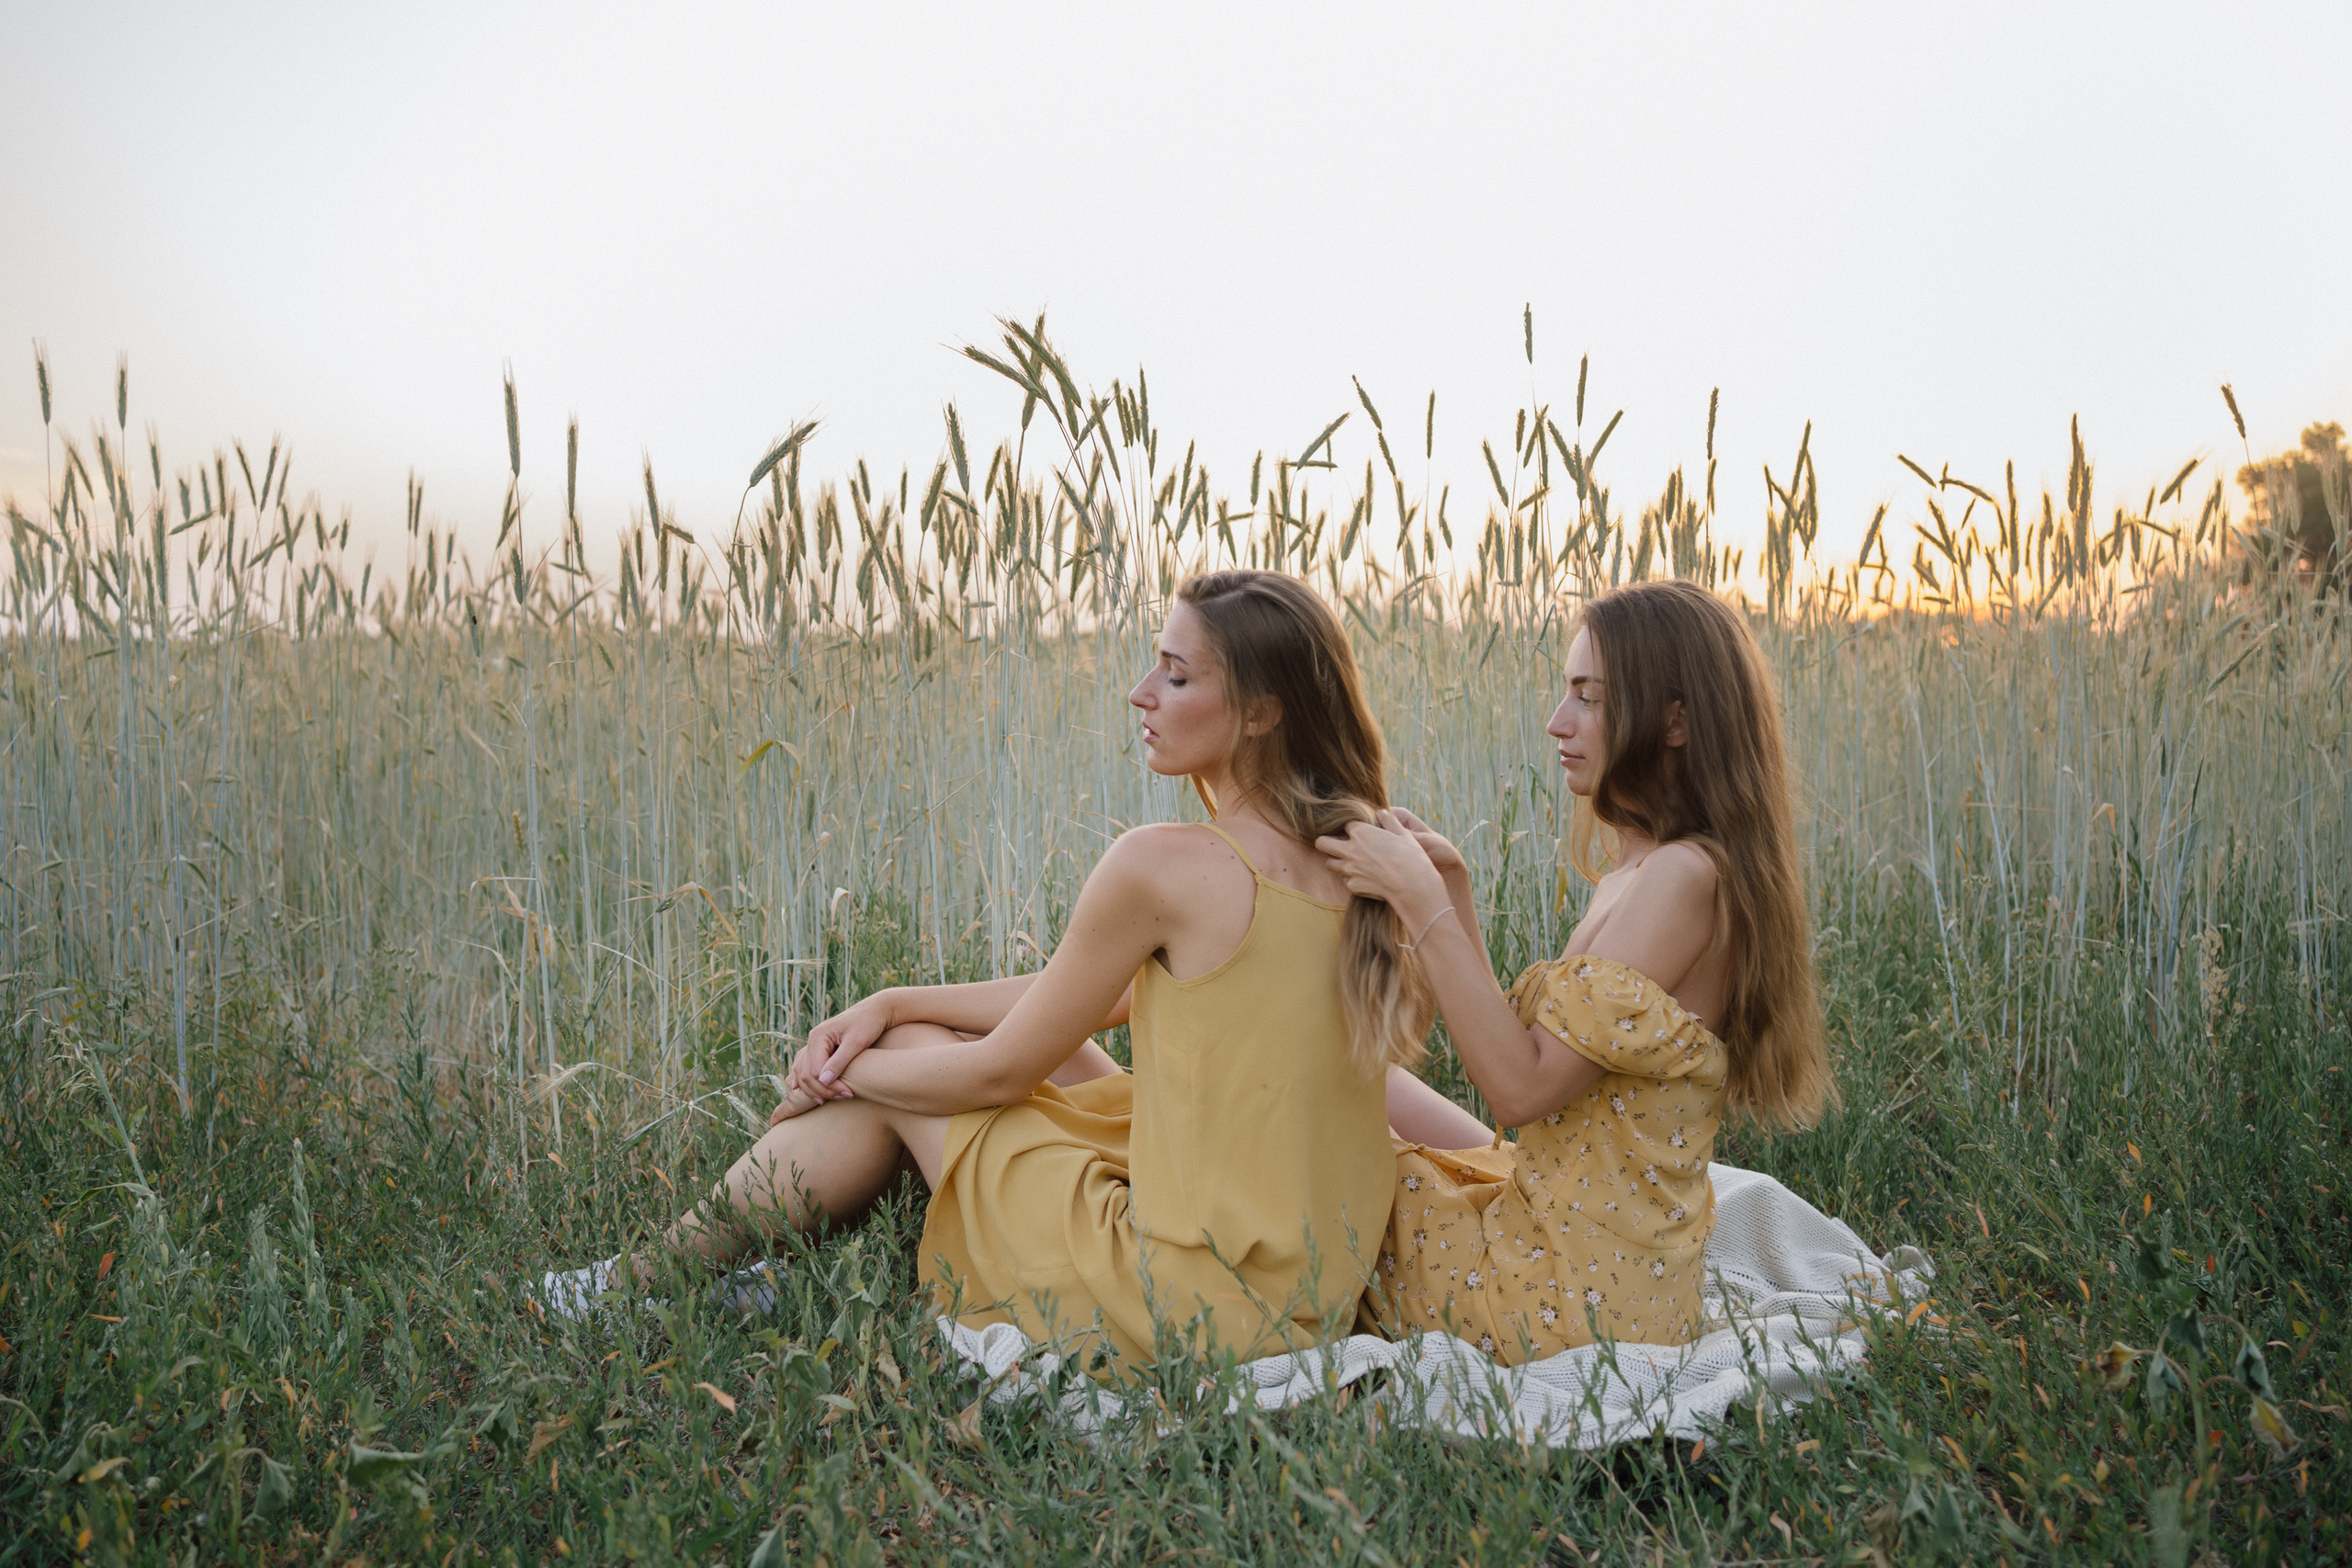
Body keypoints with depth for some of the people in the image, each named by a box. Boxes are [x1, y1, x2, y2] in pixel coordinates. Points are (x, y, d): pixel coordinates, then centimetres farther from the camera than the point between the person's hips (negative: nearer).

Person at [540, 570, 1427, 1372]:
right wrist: (892, 1004, 12)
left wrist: (844, 1075, 11)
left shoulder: (1163, 865, -20)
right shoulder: (1348, 862, 4)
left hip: (1189, 1308, -7)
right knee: (911, 1040, 18)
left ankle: (647, 1282, 32)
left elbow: (1000, 1072, -8)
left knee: (892, 1075, 12)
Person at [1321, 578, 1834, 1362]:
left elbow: (1521, 1086, -27)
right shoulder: (1644, 870, 8)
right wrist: (1451, 887, -1)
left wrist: (1426, 906, -23)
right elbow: (1518, 1042, 6)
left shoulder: (1684, 877, -23)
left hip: (1581, 1294, -9)